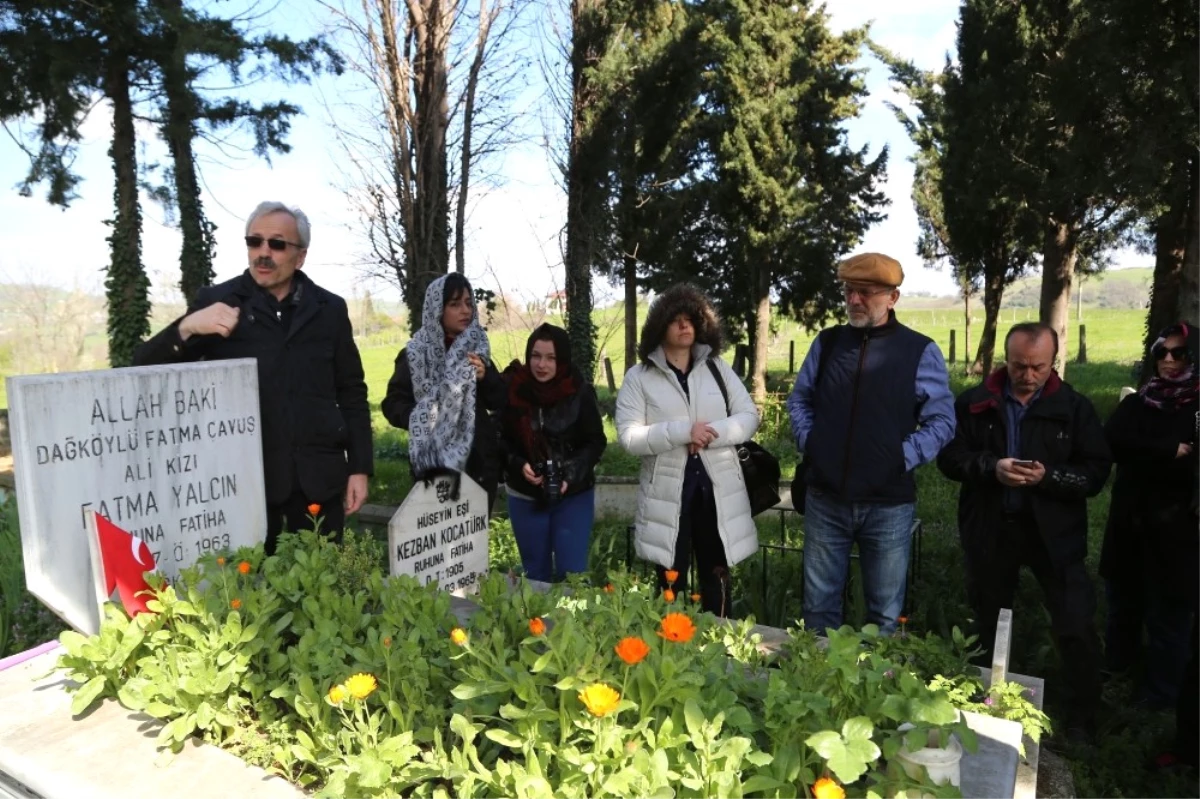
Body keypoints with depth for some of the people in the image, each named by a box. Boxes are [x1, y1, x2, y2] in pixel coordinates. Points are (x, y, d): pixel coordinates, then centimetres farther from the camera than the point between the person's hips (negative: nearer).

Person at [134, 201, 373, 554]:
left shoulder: (329, 309, 6)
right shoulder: (216, 301, 1)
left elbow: (352, 393, 8)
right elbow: (147, 369, -2)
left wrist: (360, 468, 3)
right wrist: (186, 328, -21)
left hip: (318, 476, 1)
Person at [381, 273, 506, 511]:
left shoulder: (477, 348, 8)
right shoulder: (415, 353, -5)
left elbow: (499, 401, 8)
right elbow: (392, 404, -3)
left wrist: (485, 377, -10)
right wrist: (422, 420, -20)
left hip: (479, 461, 4)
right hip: (434, 463, -4)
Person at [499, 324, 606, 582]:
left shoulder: (580, 392, -11)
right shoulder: (512, 389, -7)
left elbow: (596, 442, -4)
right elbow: (501, 440, 1)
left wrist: (572, 474, -19)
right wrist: (519, 465, -18)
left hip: (574, 496, -2)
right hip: (525, 496, 2)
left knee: (572, 571, 1)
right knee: (536, 571, 16)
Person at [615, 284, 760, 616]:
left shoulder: (717, 368, 7)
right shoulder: (638, 377, -2)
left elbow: (749, 417, 3)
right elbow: (629, 436, -11)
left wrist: (711, 433, -15)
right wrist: (684, 431, -21)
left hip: (717, 491, 3)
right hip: (667, 494, -2)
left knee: (716, 580, 14)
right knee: (671, 585, 10)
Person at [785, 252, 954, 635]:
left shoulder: (921, 351, -5)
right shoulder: (826, 342, 4)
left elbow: (942, 420, -1)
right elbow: (799, 399, 16)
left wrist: (905, 456, -11)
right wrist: (807, 440, 1)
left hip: (888, 504, -2)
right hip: (825, 499, 2)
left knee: (885, 613, 14)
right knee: (819, 606, 14)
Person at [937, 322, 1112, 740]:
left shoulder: (1075, 407, -3)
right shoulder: (973, 403, -2)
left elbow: (1096, 472, -6)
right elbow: (949, 457, -4)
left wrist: (1048, 476, -24)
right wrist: (991, 467, -22)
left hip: (1054, 531, -1)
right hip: (990, 529, 2)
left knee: (1077, 630, -3)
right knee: (988, 625, 17)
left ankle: (1081, 723, 18)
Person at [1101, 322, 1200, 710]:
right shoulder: (1137, 402, 8)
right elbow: (1112, 441, -10)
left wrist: (1143, 454, -16)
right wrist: (1169, 452, -17)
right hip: (1129, 520, 4)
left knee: (1167, 610, 6)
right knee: (1123, 599, 18)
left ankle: (1161, 690, 23)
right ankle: (1117, 662, 40)